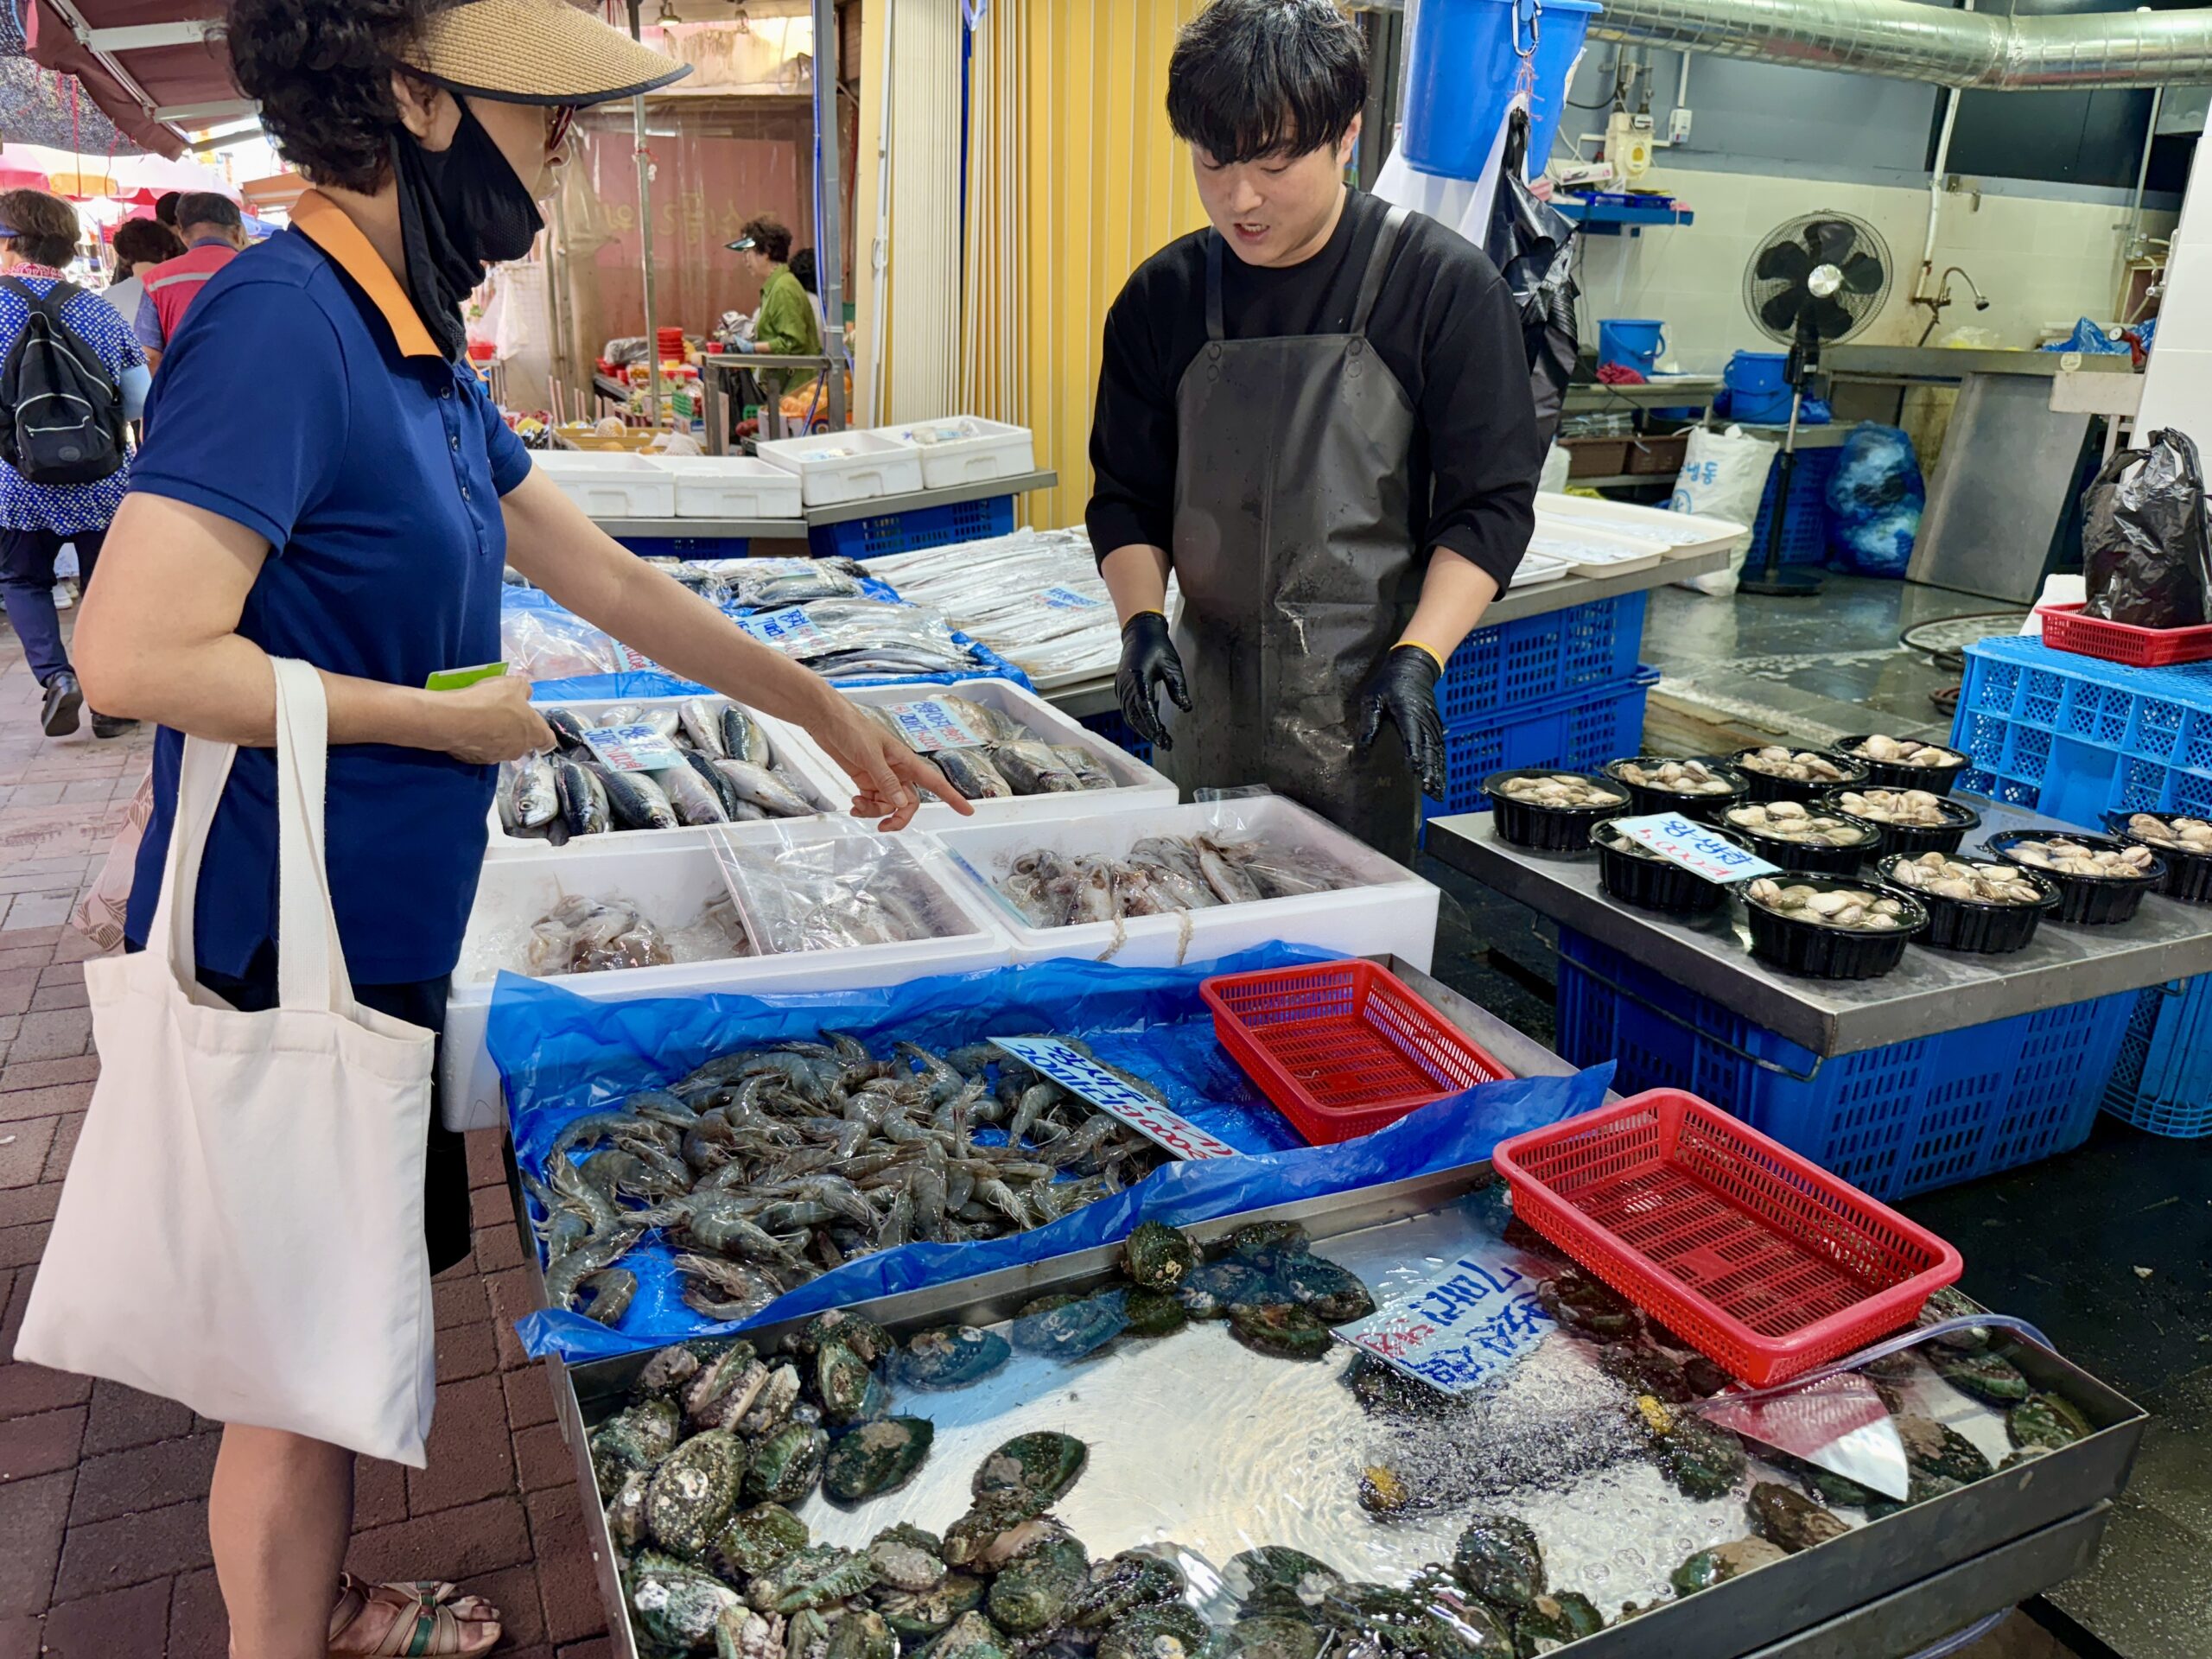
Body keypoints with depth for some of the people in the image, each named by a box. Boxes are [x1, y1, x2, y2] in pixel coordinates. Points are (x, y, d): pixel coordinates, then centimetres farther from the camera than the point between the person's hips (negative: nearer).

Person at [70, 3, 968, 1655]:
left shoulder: (417, 349, 8)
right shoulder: (282, 322, -21)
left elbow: (610, 579, 13)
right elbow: (136, 652, -28)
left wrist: (828, 712, 16)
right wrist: (451, 719, -17)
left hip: (374, 942, 9)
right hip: (286, 957, -9)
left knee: (340, 1332, 24)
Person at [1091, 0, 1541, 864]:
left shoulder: (1444, 284, -5)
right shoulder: (1163, 297, 4)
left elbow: (1491, 502, -5)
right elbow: (1128, 497, 10)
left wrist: (1418, 658, -17)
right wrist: (1142, 618, -7)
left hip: (1361, 711, -3)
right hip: (1208, 701, 3)